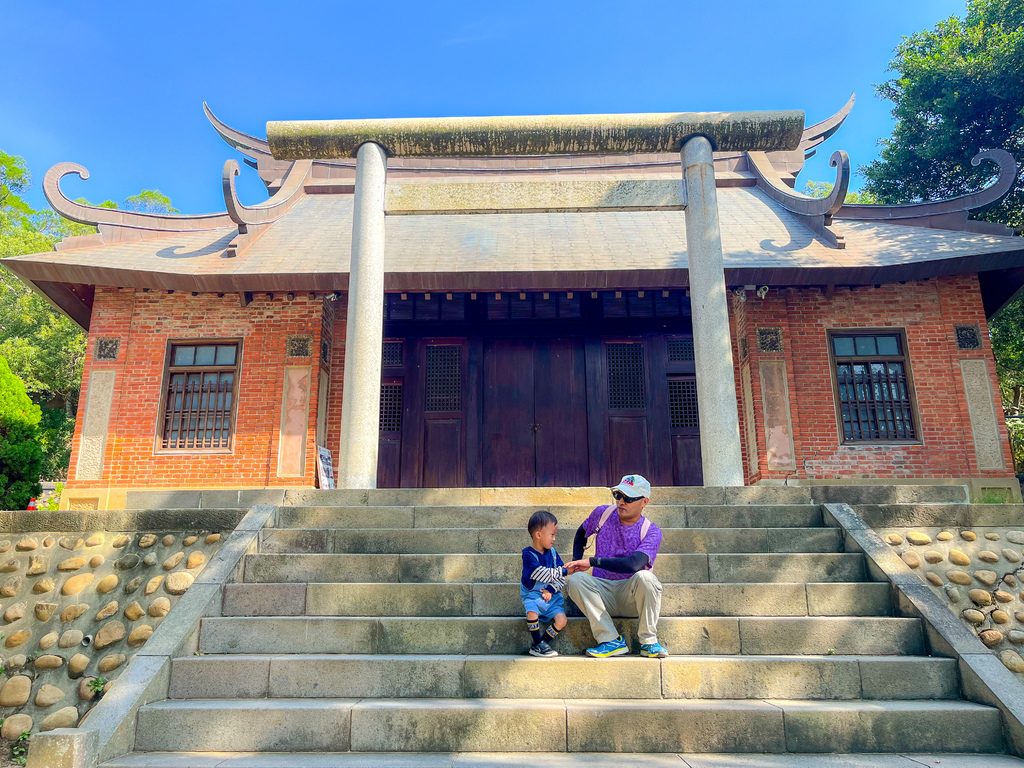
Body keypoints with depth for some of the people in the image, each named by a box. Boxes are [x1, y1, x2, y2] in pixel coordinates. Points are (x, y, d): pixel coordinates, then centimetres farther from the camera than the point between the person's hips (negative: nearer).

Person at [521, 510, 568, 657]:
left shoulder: (552, 552, 6)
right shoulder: (529, 554, -11)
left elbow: (562, 578, 6)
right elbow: (541, 574, -23)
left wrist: (551, 590, -11)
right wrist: (563, 570, -19)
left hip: (551, 595, 5)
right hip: (532, 594, -5)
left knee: (561, 620, -19)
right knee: (532, 613, -35)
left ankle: (538, 647, -5)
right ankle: (538, 644, -12)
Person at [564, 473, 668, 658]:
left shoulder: (651, 532, -10)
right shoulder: (603, 514, 2)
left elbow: (633, 564, -27)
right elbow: (581, 534, 24)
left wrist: (592, 561, -24)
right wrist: (577, 562, 8)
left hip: (632, 595, -2)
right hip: (602, 592, 3)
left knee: (645, 577, -35)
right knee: (576, 580, -28)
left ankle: (648, 642, -16)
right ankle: (612, 641, -23)